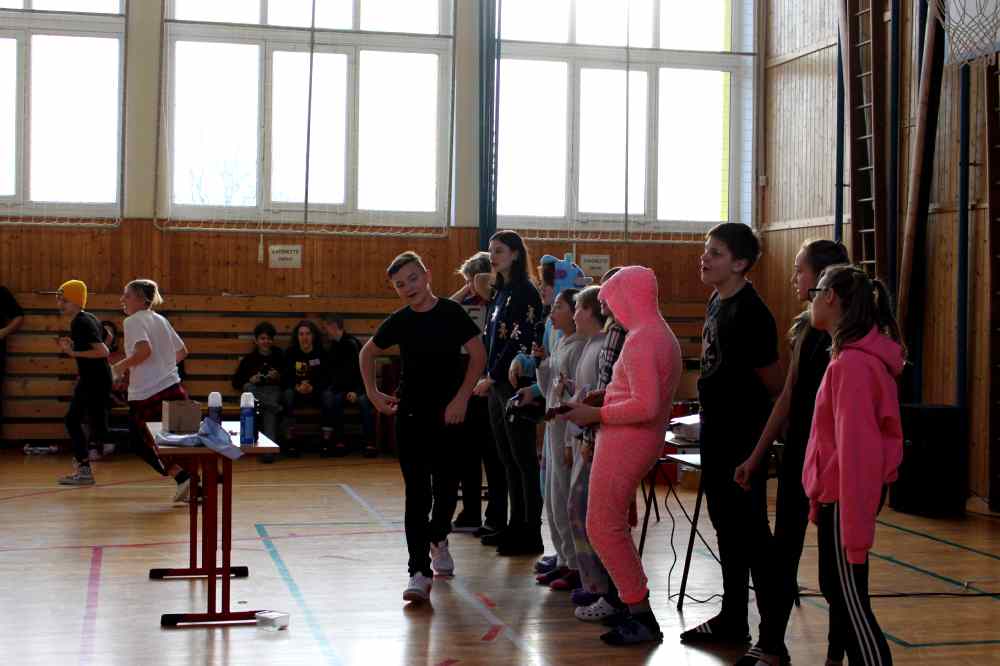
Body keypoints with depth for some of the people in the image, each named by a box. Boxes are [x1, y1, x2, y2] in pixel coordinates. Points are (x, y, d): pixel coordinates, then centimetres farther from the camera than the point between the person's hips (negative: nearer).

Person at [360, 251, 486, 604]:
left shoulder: (451, 313, -6)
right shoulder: (399, 322, 0)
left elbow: (478, 354, -4)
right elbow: (367, 353, 15)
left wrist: (461, 398, -10)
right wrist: (373, 393, 7)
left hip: (449, 414, 0)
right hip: (411, 414, 0)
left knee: (446, 485, 11)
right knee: (417, 492, -5)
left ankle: (438, 538, 41)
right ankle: (419, 572, -7)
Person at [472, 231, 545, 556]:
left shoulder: (525, 292, -11)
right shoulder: (501, 291, 15)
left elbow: (520, 341, -17)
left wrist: (492, 377, -14)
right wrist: (488, 377, 9)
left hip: (516, 383, -9)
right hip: (497, 384, 9)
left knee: (523, 457, -5)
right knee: (507, 457, 12)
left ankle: (531, 533, -1)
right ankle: (516, 525, 19)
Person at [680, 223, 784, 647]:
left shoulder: (750, 312, -18)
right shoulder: (716, 303, 10)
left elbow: (773, 381, -13)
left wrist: (775, 421, 0)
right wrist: (710, 418, 15)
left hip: (743, 436, -9)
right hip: (715, 430, 9)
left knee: (750, 530, -4)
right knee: (726, 527, 15)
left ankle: (773, 631, 4)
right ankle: (733, 620, 26)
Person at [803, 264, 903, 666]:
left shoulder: (852, 363, -21)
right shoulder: (865, 354, 11)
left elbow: (856, 448, -25)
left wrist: (853, 527, -24)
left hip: (846, 497, -10)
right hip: (843, 494, 10)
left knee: (850, 601, -4)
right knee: (837, 589, 19)